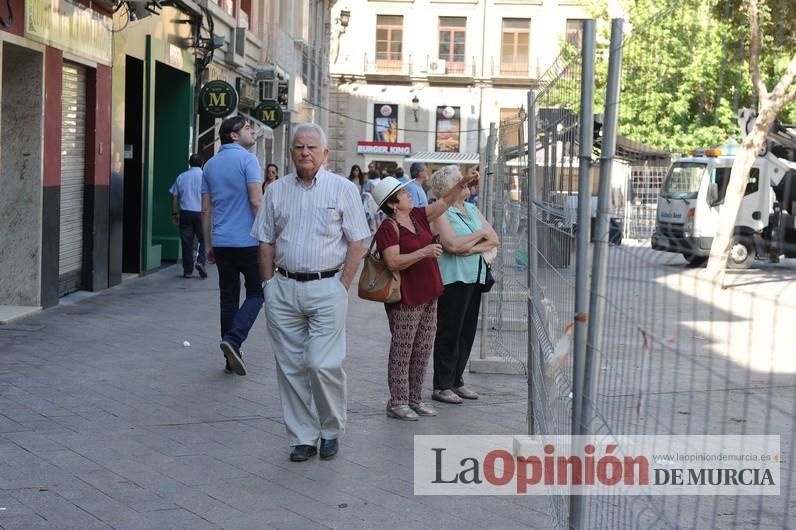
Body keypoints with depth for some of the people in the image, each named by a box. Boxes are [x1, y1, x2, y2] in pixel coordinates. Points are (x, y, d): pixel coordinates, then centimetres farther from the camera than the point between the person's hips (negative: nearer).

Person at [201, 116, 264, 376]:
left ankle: (232, 357, 12)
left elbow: (206, 210, 14)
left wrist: (209, 244, 19)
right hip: (248, 240, -6)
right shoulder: (247, 160, -8)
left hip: (221, 242, 6)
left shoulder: (210, 165, 13)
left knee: (228, 297, 10)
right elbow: (256, 201, -17)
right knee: (256, 293, 5)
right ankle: (233, 339, -14)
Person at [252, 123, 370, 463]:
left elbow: (356, 243, 1)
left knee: (324, 365, -10)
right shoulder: (277, 191, 10)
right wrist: (271, 286, 5)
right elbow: (266, 242, 14)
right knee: (291, 367, 5)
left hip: (326, 288, -3)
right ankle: (302, 437, 14)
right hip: (284, 288, 3)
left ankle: (331, 431, 12)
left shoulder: (343, 189, 2)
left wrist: (342, 287, -5)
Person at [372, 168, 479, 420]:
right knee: (402, 350, -2)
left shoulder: (418, 216, 10)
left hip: (428, 295, 9)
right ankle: (397, 403, 5)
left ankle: (414, 399, 21)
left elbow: (444, 202, 17)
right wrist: (424, 252, -26)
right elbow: (393, 262, -23)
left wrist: (464, 183, 7)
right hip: (405, 298, -8)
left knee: (423, 350, 12)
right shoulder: (388, 228, -14)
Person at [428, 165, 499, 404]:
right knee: (449, 331, -2)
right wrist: (480, 234, -8)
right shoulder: (440, 212, -7)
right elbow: (452, 244, -21)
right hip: (453, 278, -7)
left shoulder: (472, 209, 15)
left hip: (474, 276, 7)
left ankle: (456, 381, 20)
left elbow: (493, 240, 8)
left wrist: (472, 248, -11)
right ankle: (442, 387, 5)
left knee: (467, 331, 10)